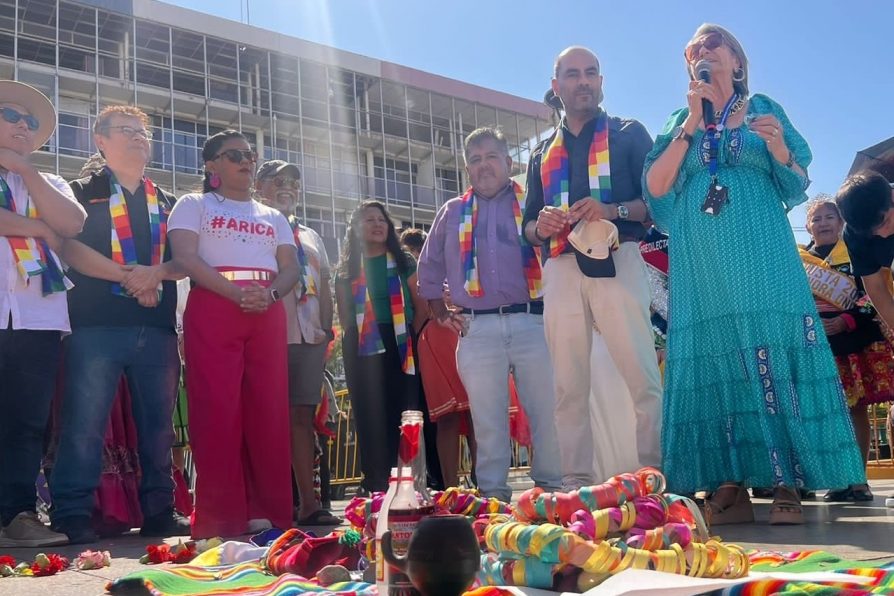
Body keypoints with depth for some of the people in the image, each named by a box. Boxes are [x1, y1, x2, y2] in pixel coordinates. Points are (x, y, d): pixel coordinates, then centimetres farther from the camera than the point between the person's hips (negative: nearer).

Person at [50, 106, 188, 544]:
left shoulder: (165, 203, 21)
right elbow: (71, 248, -6)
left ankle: (159, 512, 13)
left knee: (158, 425, 5)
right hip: (97, 324, -4)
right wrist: (128, 275, -13)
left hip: (157, 327, 4)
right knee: (84, 424, -7)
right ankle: (73, 516, 0)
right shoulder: (84, 192, 9)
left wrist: (157, 273, -9)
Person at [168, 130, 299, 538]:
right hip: (213, 311, -4)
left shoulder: (273, 217, 24)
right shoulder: (194, 205, 11)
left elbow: (290, 268, 12)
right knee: (217, 409, -10)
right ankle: (220, 516, -7)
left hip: (267, 316, 4)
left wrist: (270, 294, -11)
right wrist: (237, 293, -18)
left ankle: (268, 511, 1)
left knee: (269, 411, -3)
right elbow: (185, 258, -5)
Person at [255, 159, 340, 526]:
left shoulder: (310, 237, 24)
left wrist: (327, 331, 12)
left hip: (309, 337, 5)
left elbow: (325, 288, 22)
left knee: (303, 416, 5)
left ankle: (309, 502, 8)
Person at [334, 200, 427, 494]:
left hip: (401, 348, 0)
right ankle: (375, 488, 3)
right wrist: (356, 340, -3)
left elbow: (421, 306, 9)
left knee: (405, 417, -3)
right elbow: (344, 317, 8)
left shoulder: (404, 263, 14)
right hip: (363, 352, 0)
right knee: (370, 420, -1)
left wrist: (412, 339, -1)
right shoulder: (346, 271, 13)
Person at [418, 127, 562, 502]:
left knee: (548, 412, 0)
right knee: (487, 419, 5)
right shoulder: (453, 212, 17)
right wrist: (441, 314, 15)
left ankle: (553, 490, 10)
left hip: (532, 322, -1)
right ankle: (493, 494, 13)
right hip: (478, 329, 2)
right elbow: (429, 267, 23)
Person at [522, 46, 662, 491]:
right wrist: (541, 226, -1)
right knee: (568, 386, 0)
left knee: (642, 377, -11)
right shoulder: (543, 152, 25)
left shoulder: (628, 134, 14)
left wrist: (613, 211, -14)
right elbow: (529, 227, 23)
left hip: (616, 262, -3)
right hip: (561, 268, 4)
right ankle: (577, 483, 4)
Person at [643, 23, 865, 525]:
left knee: (771, 354, -8)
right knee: (716, 363, -4)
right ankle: (730, 488, -2)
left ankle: (786, 485, -4)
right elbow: (656, 188, 1)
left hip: (761, 256, -1)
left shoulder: (762, 109, 15)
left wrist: (777, 146, -10)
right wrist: (693, 123, -4)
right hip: (700, 266, 1)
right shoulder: (679, 122, 17)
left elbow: (798, 184, 10)